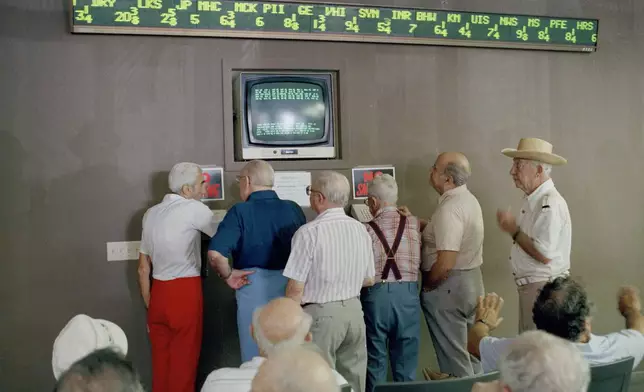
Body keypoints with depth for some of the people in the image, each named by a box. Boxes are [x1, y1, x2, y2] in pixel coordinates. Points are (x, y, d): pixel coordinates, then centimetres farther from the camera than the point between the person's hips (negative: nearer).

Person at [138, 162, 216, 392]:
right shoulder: (194, 208, -7)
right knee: (183, 361, 4)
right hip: (185, 292, -6)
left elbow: (143, 268, 15)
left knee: (160, 361, 13)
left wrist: (149, 305, 20)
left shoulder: (150, 214, 13)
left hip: (159, 292, 6)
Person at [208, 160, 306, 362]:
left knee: (256, 356, 12)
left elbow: (215, 253, -22)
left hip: (254, 288, -3)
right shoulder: (294, 209, 0)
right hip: (291, 288, 4)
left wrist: (228, 275, -6)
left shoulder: (240, 212, -12)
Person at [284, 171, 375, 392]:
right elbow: (369, 280, 13)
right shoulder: (360, 229, 4)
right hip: (354, 310, 6)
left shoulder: (310, 232, -15)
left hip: (321, 314, -6)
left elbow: (296, 287, -14)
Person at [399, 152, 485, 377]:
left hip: (448, 285, -10)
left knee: (453, 352, 4)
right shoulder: (468, 199, 8)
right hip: (471, 280, 10)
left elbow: (445, 263, -28)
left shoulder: (450, 207, -23)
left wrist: (427, 284, -12)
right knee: (469, 347, 20)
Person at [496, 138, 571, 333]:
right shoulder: (533, 200, 11)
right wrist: (513, 228, 4)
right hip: (530, 287, 10)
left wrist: (514, 230, -16)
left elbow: (544, 255, -24)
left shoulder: (550, 204, -20)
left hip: (543, 289, -10)